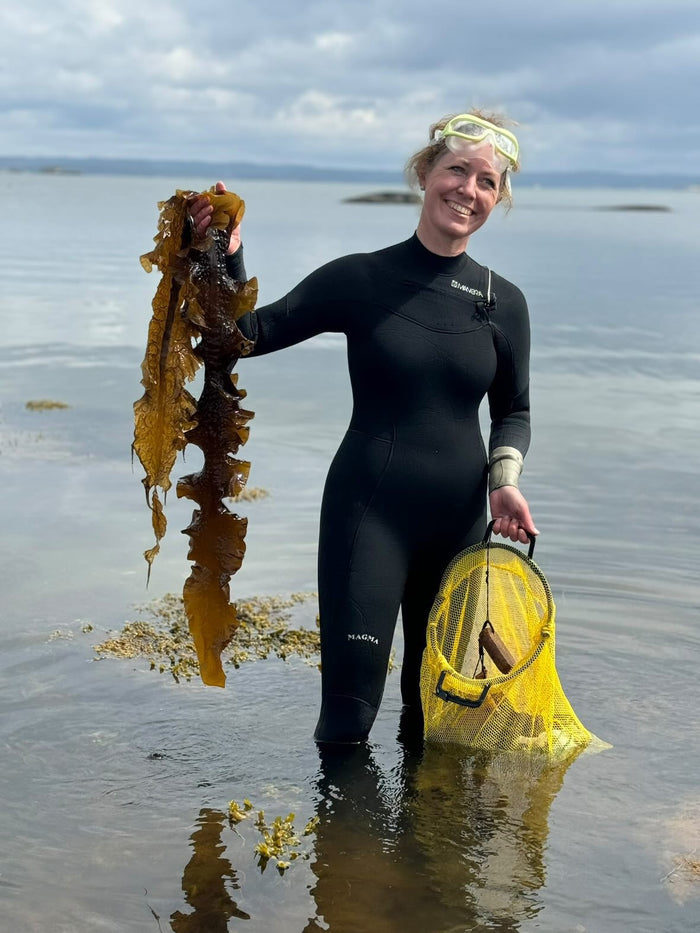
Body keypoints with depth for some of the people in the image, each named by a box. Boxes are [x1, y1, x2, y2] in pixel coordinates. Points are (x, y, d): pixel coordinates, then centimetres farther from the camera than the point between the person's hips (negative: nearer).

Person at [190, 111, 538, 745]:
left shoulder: (504, 302, 4)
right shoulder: (361, 279, -4)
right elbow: (250, 334, -5)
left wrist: (505, 476, -3)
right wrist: (227, 256, -20)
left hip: (461, 519, 3)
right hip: (367, 508, -3)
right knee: (349, 707, -4)